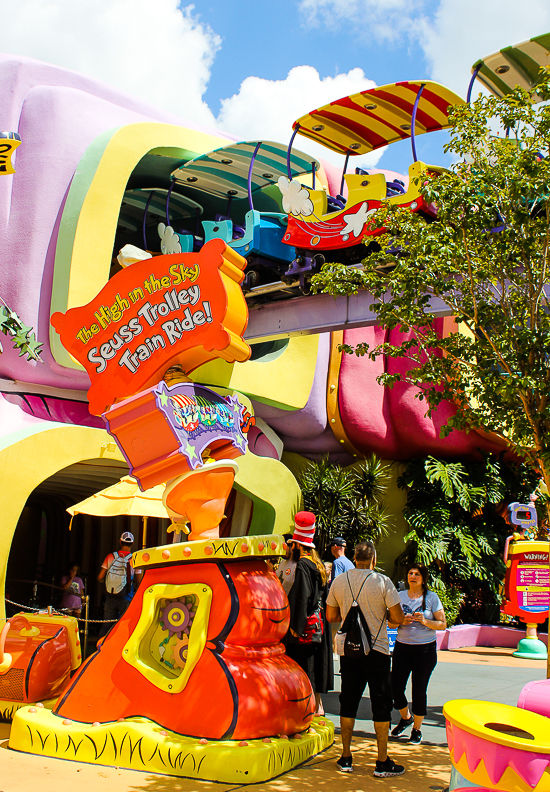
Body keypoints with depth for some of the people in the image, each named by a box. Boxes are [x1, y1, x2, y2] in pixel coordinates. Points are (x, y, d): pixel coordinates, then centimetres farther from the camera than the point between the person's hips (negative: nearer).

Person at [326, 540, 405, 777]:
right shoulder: (382, 582, -11)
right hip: (376, 651, -3)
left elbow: (331, 616, 8)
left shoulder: (339, 581, 0)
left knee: (348, 702, 12)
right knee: (381, 704, 6)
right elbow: (398, 618, -11)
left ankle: (346, 758, 19)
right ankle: (383, 763, 11)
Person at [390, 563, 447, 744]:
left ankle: (417, 728, 21)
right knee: (395, 687, -2)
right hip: (402, 647, 3)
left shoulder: (432, 597, -1)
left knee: (419, 690, 1)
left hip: (425, 649, -2)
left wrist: (425, 621, -18)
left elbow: (442, 624, -2)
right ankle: (406, 717, 28)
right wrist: (401, 621, -12)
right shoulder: (400, 596, 7)